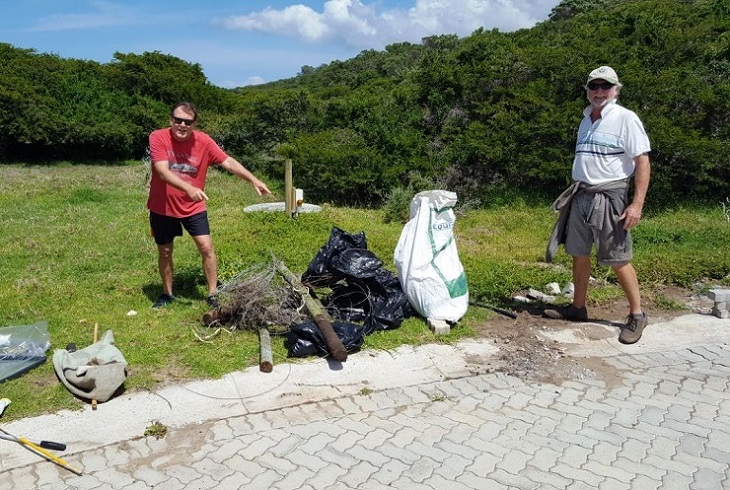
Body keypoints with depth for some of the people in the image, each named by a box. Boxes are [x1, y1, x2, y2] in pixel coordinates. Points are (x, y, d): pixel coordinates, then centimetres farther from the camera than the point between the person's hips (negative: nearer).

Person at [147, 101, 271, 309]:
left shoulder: (204, 141, -11)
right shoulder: (158, 137, -17)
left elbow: (228, 162, -11)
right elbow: (163, 172, -28)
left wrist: (254, 180, -22)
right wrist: (189, 188, -42)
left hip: (193, 207, 1)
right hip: (162, 208, 0)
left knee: (206, 247, -7)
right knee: (164, 252, 13)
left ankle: (213, 294, 7)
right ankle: (167, 294, 32)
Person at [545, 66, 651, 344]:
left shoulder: (626, 119, -8)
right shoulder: (586, 120, 14)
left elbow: (642, 163, -11)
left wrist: (637, 204, -18)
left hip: (608, 197, -7)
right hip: (580, 195, 7)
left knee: (618, 260, -2)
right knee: (579, 254, 10)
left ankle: (637, 316, 12)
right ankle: (578, 308, 23)